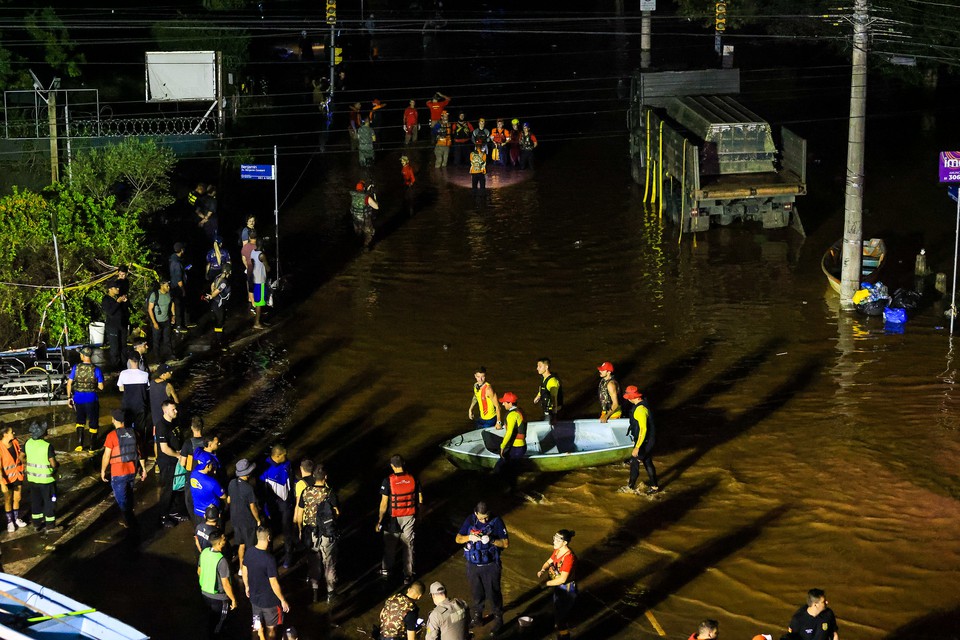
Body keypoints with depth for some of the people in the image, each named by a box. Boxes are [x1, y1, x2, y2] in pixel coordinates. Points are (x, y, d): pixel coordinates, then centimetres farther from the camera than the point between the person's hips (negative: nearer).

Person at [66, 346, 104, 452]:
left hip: (78, 397, 2)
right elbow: (101, 387, -10)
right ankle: (92, 446, 17)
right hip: (91, 398, -2)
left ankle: (79, 444, 10)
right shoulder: (96, 369, -12)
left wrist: (69, 397, 7)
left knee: (80, 420, 19)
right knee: (93, 422, 12)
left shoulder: (76, 367, -6)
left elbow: (69, 383, -3)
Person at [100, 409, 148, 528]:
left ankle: (128, 521, 8)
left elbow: (106, 456, -12)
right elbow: (139, 452, 5)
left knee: (121, 497, 8)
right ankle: (128, 517, 33)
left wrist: (103, 471, 2)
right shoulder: (133, 433, 0)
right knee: (129, 495, 22)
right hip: (132, 470, 5)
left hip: (118, 473, -5)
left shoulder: (112, 435, -15)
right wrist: (143, 468, 14)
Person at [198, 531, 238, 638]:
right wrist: (233, 600, -13)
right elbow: (226, 584, -26)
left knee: (211, 618, 29)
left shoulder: (204, 552, -10)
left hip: (205, 592, 7)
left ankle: (210, 635, 46)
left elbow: (199, 571, 6)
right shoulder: (221, 561, -32)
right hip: (219, 597, -7)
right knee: (218, 622, 17)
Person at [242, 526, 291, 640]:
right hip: (269, 601, -6)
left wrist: (247, 586, 24)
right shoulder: (269, 559, -31)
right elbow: (273, 583, -26)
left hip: (254, 597, 6)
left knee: (258, 628, 27)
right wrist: (283, 601, -13)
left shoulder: (249, 552, -11)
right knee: (271, 629, 14)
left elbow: (244, 570, 6)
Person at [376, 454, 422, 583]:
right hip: (409, 517, 2)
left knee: (390, 546, 17)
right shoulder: (412, 479, -10)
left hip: (393, 519, -2)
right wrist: (416, 511, 16)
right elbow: (420, 501, -2)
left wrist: (379, 521, -6)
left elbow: (384, 504, -16)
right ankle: (408, 574, 20)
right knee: (408, 546, 13)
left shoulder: (388, 481, -19)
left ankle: (386, 570, 34)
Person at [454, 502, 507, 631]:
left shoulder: (496, 521, -13)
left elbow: (506, 543, -11)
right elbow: (458, 539, -2)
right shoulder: (470, 520, -5)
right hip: (473, 565, 3)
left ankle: (498, 619, 22)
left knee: (493, 593, 5)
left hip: (490, 566, -3)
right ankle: (476, 616, 35)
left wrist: (491, 540, -28)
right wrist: (469, 537, -23)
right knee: (476, 592, 16)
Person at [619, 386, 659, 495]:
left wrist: (637, 447, -28)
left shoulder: (640, 409, -28)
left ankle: (631, 487, 18)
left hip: (644, 442, -10)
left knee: (634, 462, 4)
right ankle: (654, 486, 28)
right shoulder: (642, 404, 4)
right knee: (648, 462, 19)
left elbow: (643, 429, -30)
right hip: (649, 440, 10)